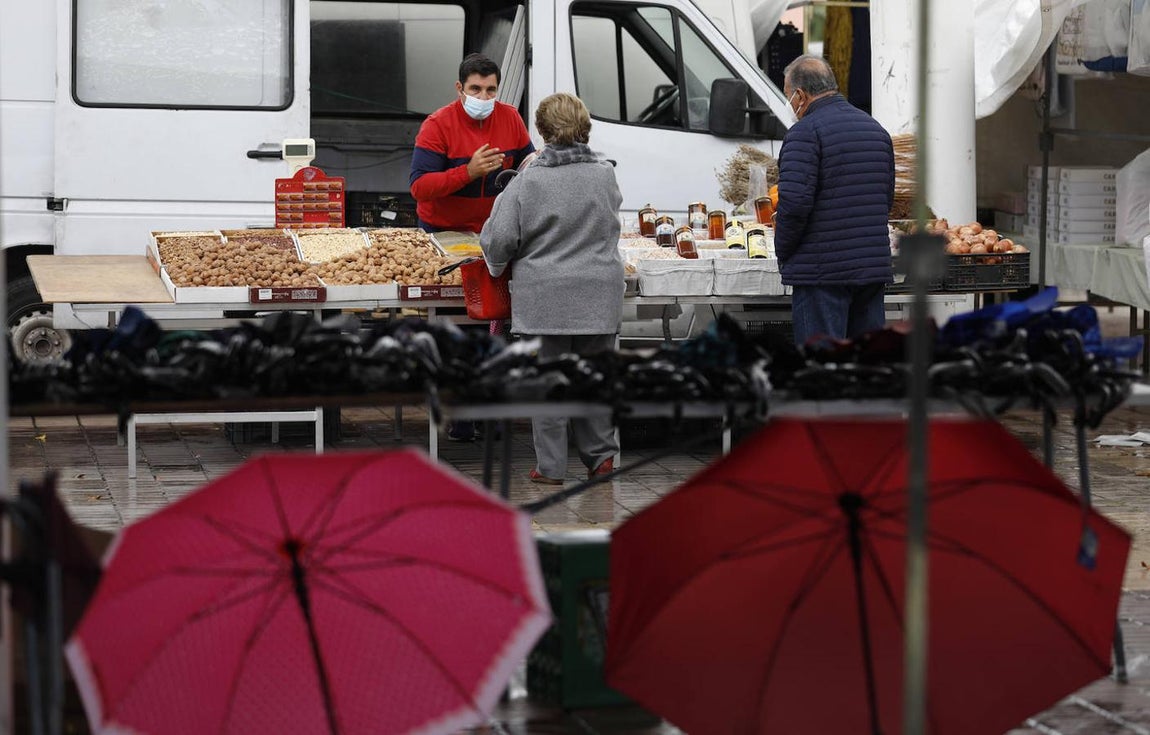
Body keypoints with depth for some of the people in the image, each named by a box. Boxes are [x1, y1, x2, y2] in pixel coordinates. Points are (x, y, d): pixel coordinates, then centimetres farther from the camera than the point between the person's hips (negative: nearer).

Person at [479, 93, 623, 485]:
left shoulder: (528, 183, -10)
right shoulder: (605, 175, 1)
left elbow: (498, 239, -7)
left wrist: (499, 267, 13)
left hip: (545, 296, -3)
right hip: (599, 296, 3)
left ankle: (551, 466, 7)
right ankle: (601, 454, 19)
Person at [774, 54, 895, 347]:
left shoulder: (805, 132, -10)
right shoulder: (876, 129, 16)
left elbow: (794, 202, -19)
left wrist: (782, 251, -5)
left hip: (822, 271, -7)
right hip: (873, 266, 7)